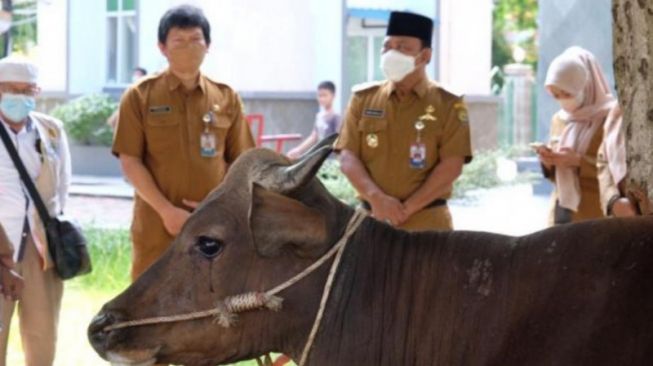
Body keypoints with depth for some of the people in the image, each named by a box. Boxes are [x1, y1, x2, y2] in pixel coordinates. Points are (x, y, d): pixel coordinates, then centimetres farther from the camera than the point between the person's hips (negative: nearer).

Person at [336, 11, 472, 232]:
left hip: (427, 223, -2)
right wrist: (376, 198, -16)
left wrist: (407, 209, -15)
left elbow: (451, 166, -8)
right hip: (372, 220, 3)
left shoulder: (449, 105, 0)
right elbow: (348, 157, 2)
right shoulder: (363, 99, 8)